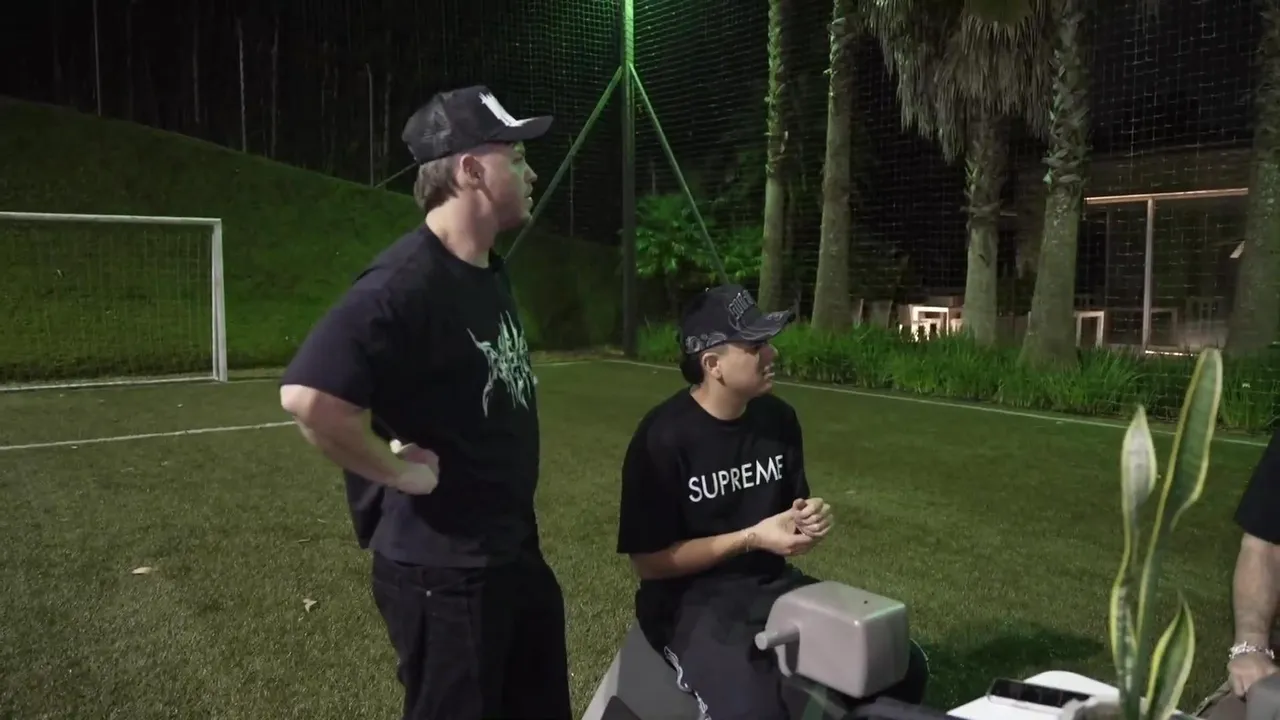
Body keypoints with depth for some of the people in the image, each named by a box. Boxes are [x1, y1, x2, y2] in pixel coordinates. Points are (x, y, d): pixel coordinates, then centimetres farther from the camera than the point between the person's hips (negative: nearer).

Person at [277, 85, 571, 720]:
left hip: (516, 551, 9)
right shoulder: (405, 282, -24)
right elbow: (308, 396, -36)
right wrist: (401, 473, -23)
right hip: (441, 570, -9)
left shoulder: (491, 273, 6)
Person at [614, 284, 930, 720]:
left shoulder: (778, 418, 3)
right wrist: (752, 538, -20)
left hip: (773, 584, 6)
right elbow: (647, 561, -14)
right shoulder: (663, 437, -16)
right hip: (692, 598, -6)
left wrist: (808, 521, -8)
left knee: (903, 666, -7)